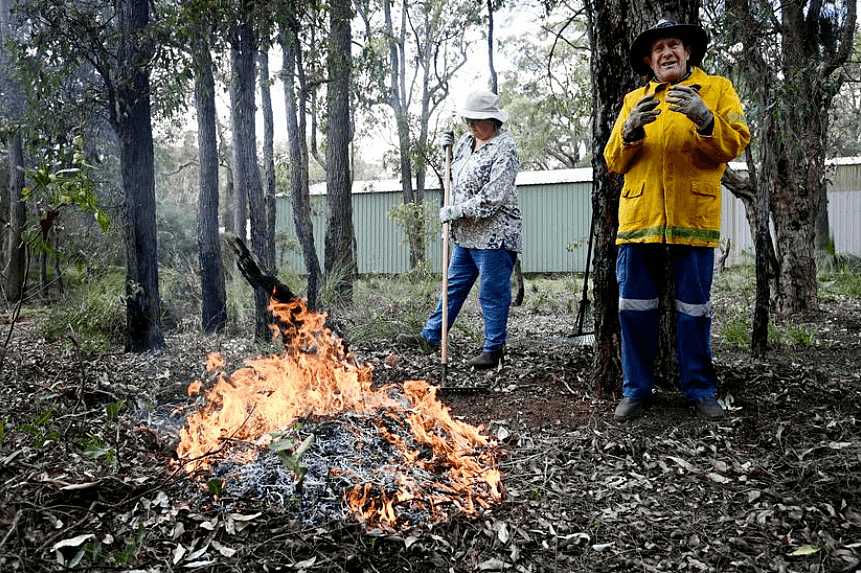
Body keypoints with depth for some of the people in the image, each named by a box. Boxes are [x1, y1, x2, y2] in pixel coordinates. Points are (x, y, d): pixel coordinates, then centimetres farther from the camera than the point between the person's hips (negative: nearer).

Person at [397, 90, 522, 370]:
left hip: (494, 234, -9)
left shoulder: (504, 149, -14)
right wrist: (448, 149, 10)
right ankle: (431, 336, 26)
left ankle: (494, 349, 12)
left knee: (493, 292, 0)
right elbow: (457, 172, 29)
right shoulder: (468, 140, 12)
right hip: (466, 233, 9)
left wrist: (458, 210, -21)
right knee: (454, 285, 16)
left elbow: (493, 197, -21)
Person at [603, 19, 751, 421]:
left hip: (693, 218, -2)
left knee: (694, 308, 4)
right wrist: (630, 131, -11)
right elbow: (614, 162, 9)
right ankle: (636, 389, 14)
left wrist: (704, 119, -22)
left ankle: (699, 389, 19)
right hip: (639, 218, 2)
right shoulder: (634, 101, 17)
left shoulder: (717, 89, 11)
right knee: (634, 307, 2)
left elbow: (735, 143, -3)